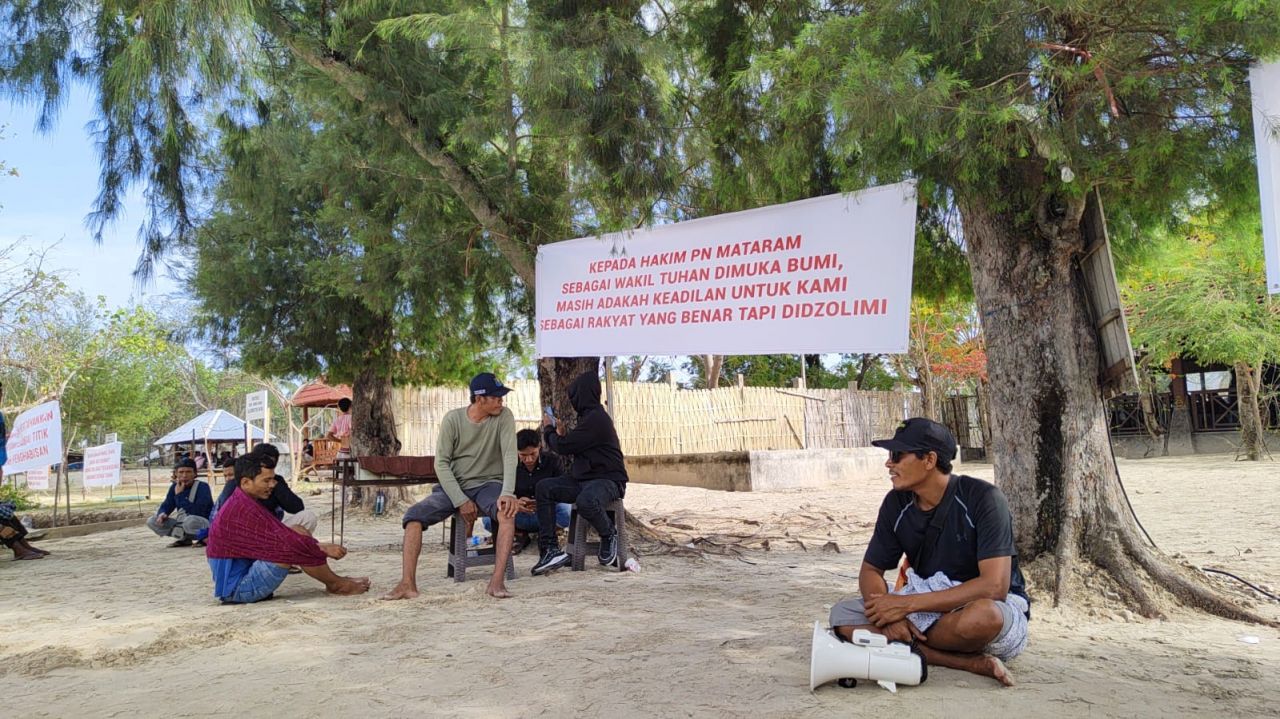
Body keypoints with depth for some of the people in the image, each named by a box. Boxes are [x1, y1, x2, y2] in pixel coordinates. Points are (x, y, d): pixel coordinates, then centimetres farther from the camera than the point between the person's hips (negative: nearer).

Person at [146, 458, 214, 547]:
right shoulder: (174, 487, 3)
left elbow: (195, 512, -27)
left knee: (190, 521, -40)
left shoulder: (203, 487, -16)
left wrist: (179, 494, -25)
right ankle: (185, 538, -2)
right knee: (151, 521, -4)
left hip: (205, 525, -7)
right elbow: (166, 506, 8)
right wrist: (162, 514, -16)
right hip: (183, 524, 7)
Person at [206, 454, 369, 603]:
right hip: (239, 589, -10)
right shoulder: (244, 510, -23)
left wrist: (320, 546, 0)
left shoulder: (241, 504, 10)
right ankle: (336, 584, 0)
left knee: (298, 535, 3)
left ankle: (334, 581, 8)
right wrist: (323, 549, -11)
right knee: (295, 546, -20)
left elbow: (282, 535, 10)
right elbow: (287, 541, -24)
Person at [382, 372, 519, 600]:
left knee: (507, 512, -34)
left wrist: (507, 493, -33)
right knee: (413, 515, -19)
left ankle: (497, 582, -37)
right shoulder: (453, 419, -5)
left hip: (489, 484, -1)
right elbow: (441, 463, -7)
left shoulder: (504, 416, -6)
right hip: (454, 485, 2)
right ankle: (408, 584, -20)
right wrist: (461, 501, -17)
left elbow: (509, 455, -17)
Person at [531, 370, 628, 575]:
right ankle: (551, 550, -9)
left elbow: (562, 447, -14)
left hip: (608, 480, -10)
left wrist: (548, 429, 5)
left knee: (586, 501, -40)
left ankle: (609, 535, -5)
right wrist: (562, 435, 11)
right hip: (584, 478, 10)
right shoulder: (590, 415, 16)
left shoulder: (596, 418, -17)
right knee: (544, 488, -4)